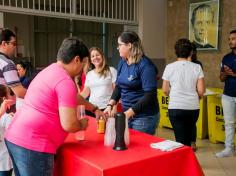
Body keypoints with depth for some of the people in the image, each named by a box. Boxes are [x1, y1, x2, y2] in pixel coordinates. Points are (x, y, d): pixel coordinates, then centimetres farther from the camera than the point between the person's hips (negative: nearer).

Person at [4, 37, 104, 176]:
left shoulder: (50, 70, 15)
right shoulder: (65, 81, -16)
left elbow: (74, 97, 31)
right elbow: (69, 125, -19)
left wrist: (95, 109, 33)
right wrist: (82, 124, 2)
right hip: (33, 145, -10)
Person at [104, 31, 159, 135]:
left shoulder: (145, 65, -16)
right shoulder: (122, 62, 6)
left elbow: (150, 95, -20)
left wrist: (129, 112, -24)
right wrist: (110, 105, -3)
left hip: (144, 117, -7)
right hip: (127, 114, 7)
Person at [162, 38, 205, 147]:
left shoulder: (170, 67, -3)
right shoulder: (197, 67, -2)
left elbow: (165, 90, 1)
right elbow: (201, 91, -4)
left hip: (176, 107, -2)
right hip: (193, 107, 2)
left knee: (180, 139, 4)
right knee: (187, 138, 18)